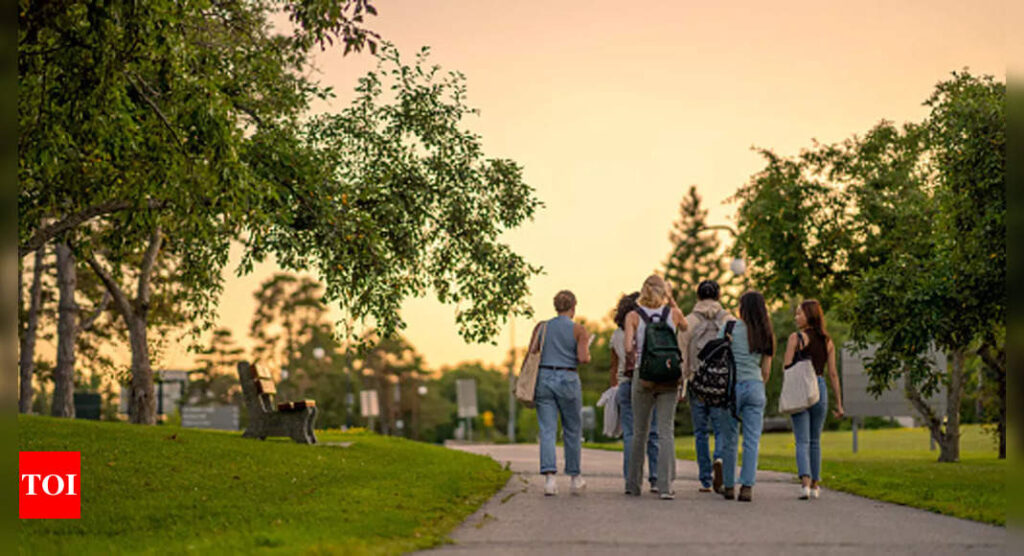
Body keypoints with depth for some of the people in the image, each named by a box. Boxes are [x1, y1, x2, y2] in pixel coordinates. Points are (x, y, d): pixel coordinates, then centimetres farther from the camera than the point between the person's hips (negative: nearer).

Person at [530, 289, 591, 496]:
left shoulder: (541, 328, 7)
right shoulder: (578, 329, -2)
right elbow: (583, 358, -10)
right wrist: (588, 356, 12)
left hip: (544, 378, 2)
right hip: (567, 380, -2)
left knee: (547, 431, -1)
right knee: (572, 430, 13)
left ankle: (549, 477, -16)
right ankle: (574, 478, 22)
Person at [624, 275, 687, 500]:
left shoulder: (633, 316, -3)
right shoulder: (673, 313, 1)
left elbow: (628, 348, -13)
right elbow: (684, 327, 24)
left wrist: (635, 359, 8)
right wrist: (672, 300, 19)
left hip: (643, 377, 0)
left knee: (639, 432, 11)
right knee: (666, 432, -1)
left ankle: (633, 484, 18)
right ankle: (665, 486, -9)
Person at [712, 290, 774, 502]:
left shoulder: (729, 328, -3)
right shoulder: (765, 335, 8)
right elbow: (766, 369, 10)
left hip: (731, 385, -2)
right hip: (755, 387, 2)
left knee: (729, 439, 8)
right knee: (752, 440, 1)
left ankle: (728, 486, 14)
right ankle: (747, 487, -6)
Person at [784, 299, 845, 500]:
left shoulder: (796, 337, -4)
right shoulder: (828, 341, 9)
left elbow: (786, 368, -9)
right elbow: (833, 374, 8)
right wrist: (839, 403, 10)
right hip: (820, 388, 4)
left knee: (802, 441, -4)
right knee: (815, 440, 16)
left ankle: (806, 482, -20)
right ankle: (815, 485, 20)